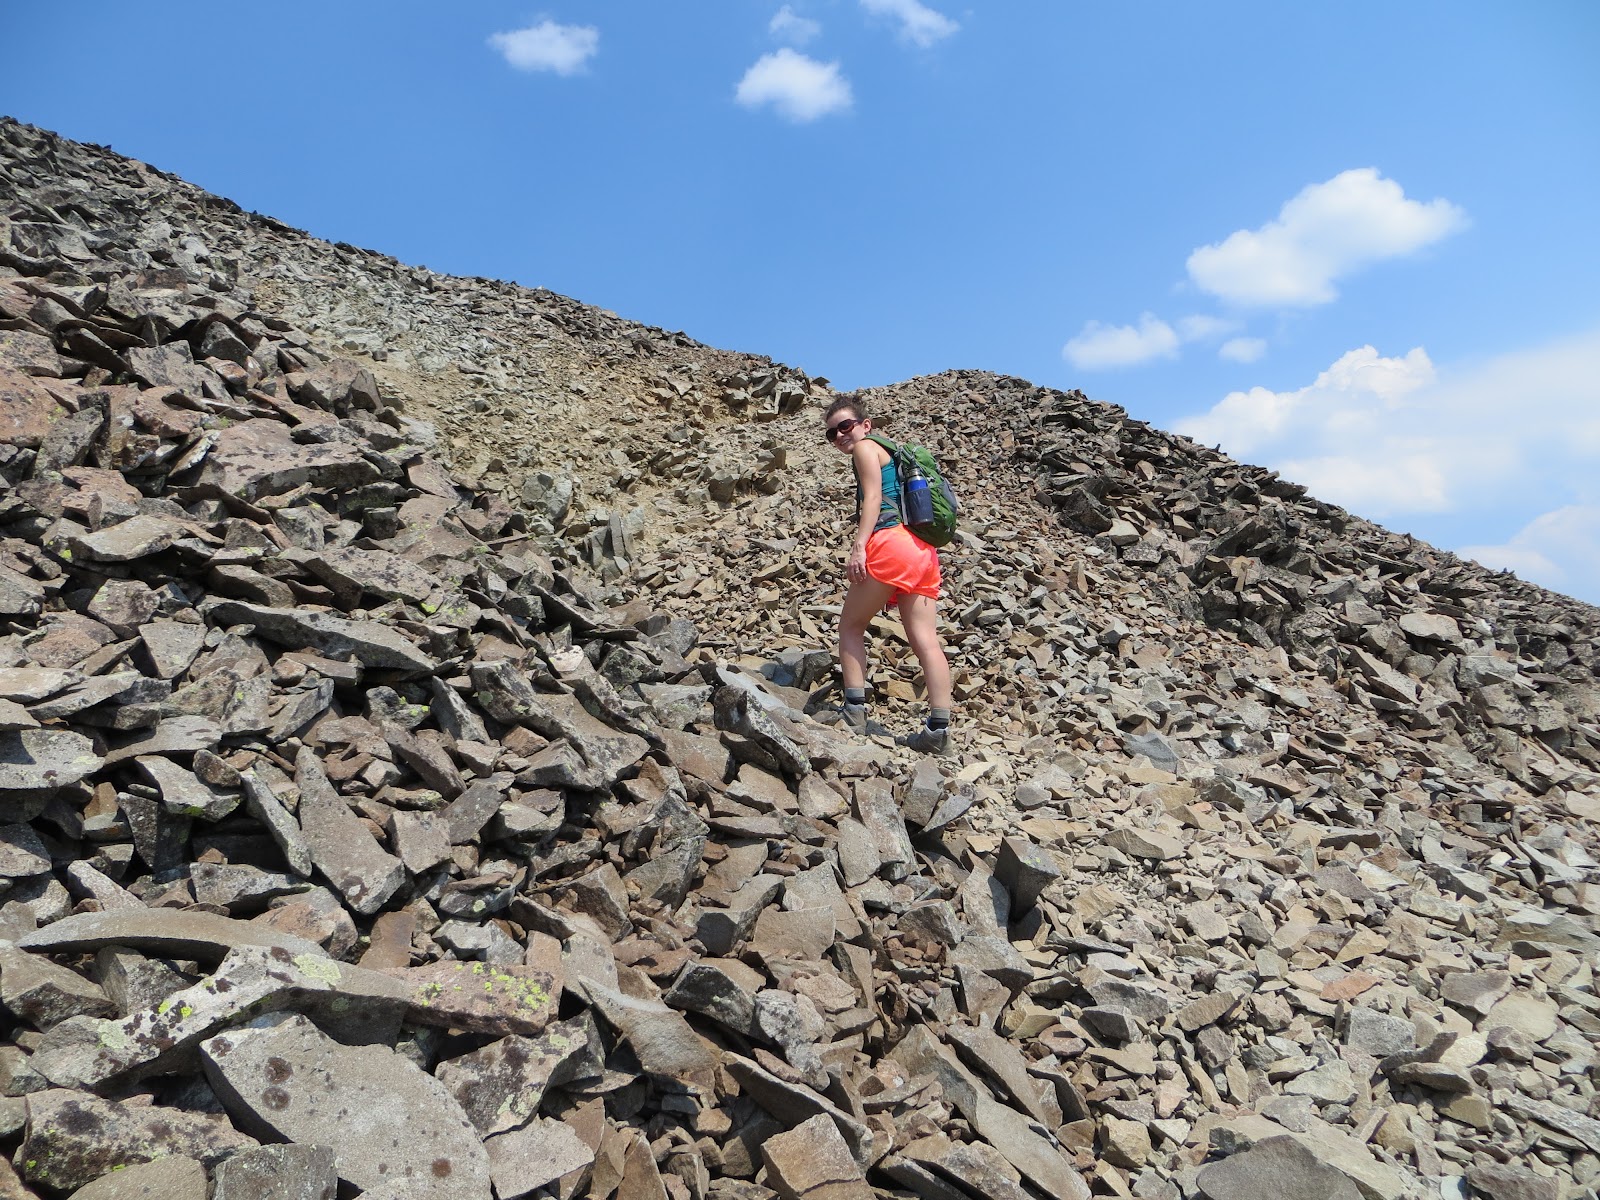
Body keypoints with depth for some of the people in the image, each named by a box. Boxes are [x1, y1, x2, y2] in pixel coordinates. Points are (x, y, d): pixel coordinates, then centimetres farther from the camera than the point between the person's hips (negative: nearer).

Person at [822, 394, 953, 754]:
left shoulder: (866, 448, 8)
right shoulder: (889, 455, 33)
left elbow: (873, 498, -8)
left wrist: (859, 546, -18)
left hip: (892, 544, -8)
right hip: (923, 550, 8)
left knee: (850, 625, 5)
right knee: (925, 640, -1)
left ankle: (854, 711, -3)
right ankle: (939, 728, -7)